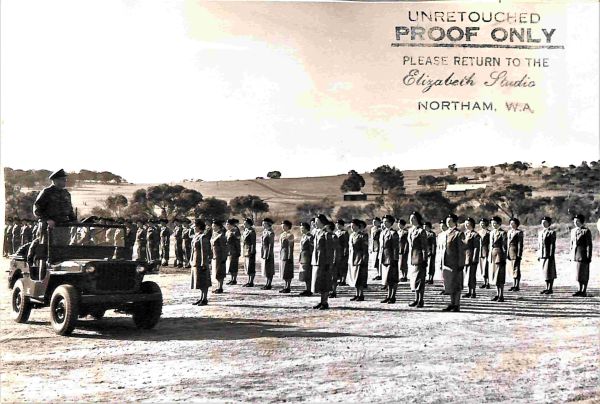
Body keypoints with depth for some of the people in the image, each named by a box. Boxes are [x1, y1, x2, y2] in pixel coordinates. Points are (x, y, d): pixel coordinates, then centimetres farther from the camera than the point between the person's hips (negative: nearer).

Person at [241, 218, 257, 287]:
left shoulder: (251, 232, -14)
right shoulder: (245, 231, 13)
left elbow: (253, 243, -17)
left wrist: (252, 252, -20)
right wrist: (243, 251, 18)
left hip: (250, 252, -10)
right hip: (245, 252, 10)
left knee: (250, 268, -4)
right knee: (247, 267, 14)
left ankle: (251, 282, 1)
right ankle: (249, 281, 21)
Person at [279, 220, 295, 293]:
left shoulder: (290, 235, -11)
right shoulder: (282, 235, 15)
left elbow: (290, 247, -14)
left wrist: (289, 257, -18)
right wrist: (280, 256, 19)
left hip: (287, 256, -9)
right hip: (282, 256, 9)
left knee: (287, 273, -5)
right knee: (283, 273, 12)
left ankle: (288, 288, 0)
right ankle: (285, 286, 19)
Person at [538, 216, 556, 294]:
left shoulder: (552, 232, -5)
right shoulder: (540, 233, 15)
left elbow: (553, 245, -10)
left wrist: (551, 255, -15)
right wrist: (538, 255, 14)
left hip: (549, 256, -7)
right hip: (542, 256, 7)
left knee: (550, 272, -4)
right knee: (545, 272, 11)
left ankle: (550, 289, 1)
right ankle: (547, 288, 18)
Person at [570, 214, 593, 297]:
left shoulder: (586, 231, -8)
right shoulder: (573, 231, 12)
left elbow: (589, 245, -10)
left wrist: (589, 257, -14)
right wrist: (571, 255, 15)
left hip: (583, 255, -6)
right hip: (576, 255, 6)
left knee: (584, 273, -1)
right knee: (578, 273, 11)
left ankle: (584, 291, 5)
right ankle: (580, 290, 19)